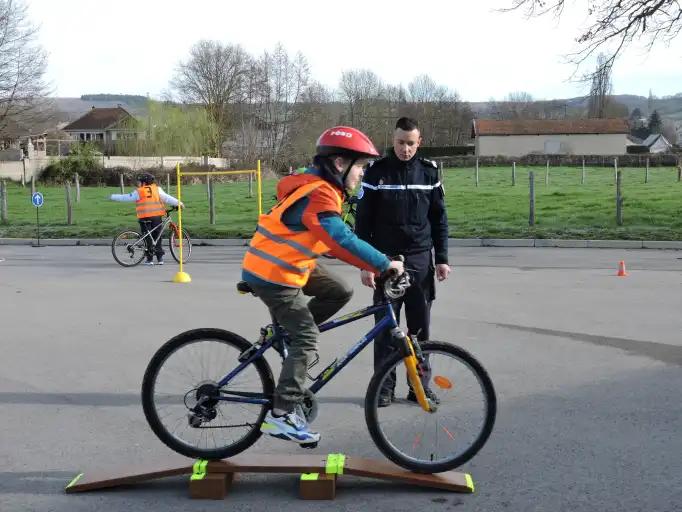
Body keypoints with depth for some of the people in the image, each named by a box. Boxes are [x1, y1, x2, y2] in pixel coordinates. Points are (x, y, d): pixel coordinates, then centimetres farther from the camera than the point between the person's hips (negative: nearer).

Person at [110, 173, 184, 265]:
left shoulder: (138, 192, 1)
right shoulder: (157, 189, 7)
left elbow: (125, 198, 9)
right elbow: (167, 198, 4)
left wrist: (113, 196, 21)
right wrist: (178, 203, 10)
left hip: (145, 217, -2)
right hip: (157, 216, 3)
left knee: (148, 238, 5)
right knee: (157, 237, 11)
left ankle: (150, 259, 4)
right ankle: (160, 258, 11)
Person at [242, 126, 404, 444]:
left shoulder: (319, 186, 7)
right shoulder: (317, 196, -26)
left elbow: (336, 236, 15)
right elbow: (343, 241, -36)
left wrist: (373, 264, 11)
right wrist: (384, 264, -30)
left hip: (291, 263, 9)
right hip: (272, 274, -9)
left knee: (340, 292, 8)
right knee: (307, 337, -9)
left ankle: (284, 334, 15)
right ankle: (281, 416, -5)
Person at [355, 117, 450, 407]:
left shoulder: (428, 171, 4)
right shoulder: (377, 171, -2)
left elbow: (439, 217, 9)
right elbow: (363, 220, -2)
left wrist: (442, 258, 4)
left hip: (420, 260, 2)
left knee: (420, 326, 6)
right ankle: (384, 386, 12)